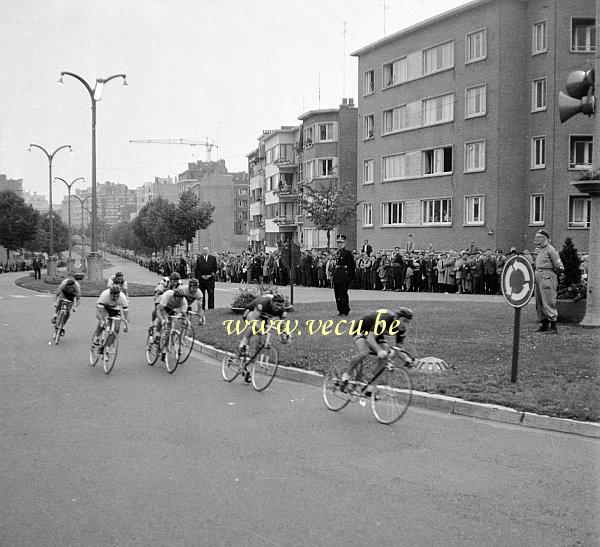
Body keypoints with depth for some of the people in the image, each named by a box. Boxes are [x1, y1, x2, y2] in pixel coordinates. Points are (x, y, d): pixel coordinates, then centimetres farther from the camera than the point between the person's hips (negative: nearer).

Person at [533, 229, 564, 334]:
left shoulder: (551, 250, -11)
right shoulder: (539, 250, 17)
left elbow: (559, 267, -11)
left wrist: (550, 274, -2)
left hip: (547, 278, -9)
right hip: (538, 278, 9)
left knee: (549, 302, -9)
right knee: (539, 303, 10)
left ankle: (553, 326, -7)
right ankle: (544, 324, 17)